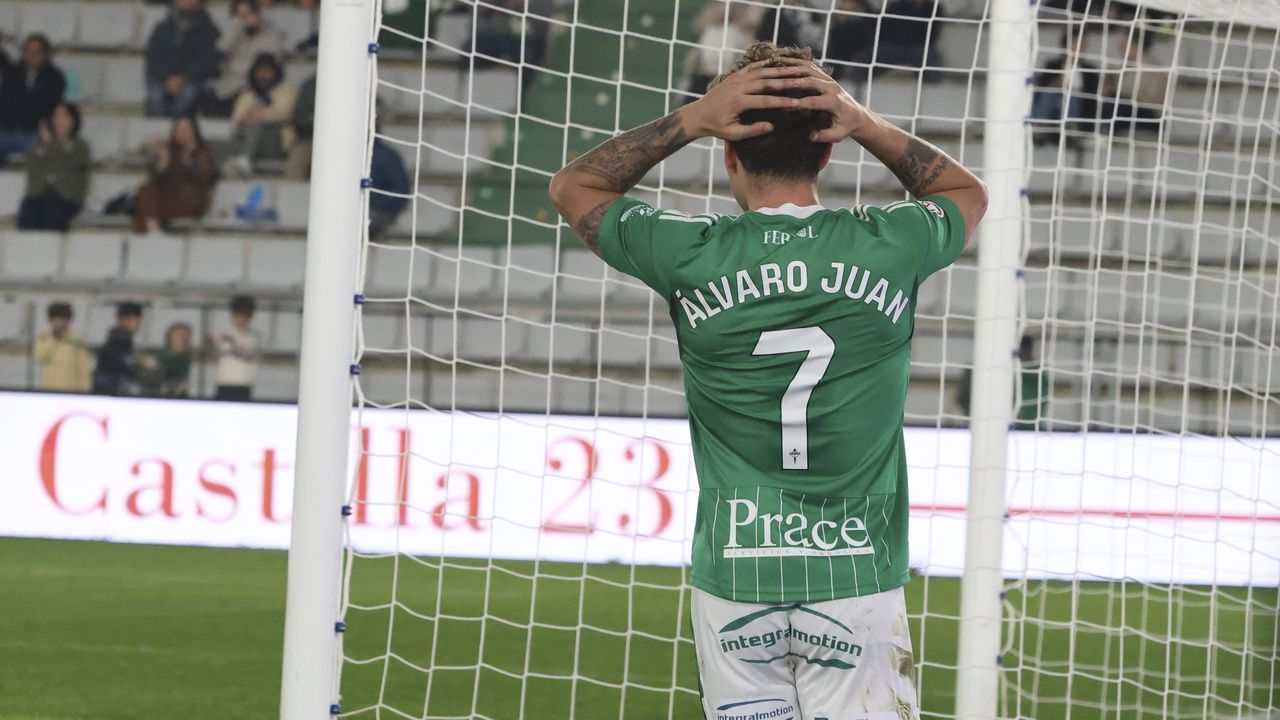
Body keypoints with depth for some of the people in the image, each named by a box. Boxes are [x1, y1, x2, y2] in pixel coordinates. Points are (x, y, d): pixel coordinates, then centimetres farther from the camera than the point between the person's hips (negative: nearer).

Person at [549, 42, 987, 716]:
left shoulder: (692, 254, -5)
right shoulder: (887, 245, -3)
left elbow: (573, 186, 15)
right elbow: (968, 193, 22)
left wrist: (690, 120, 5)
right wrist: (867, 125, 8)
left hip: (733, 579, 0)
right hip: (857, 578, 0)